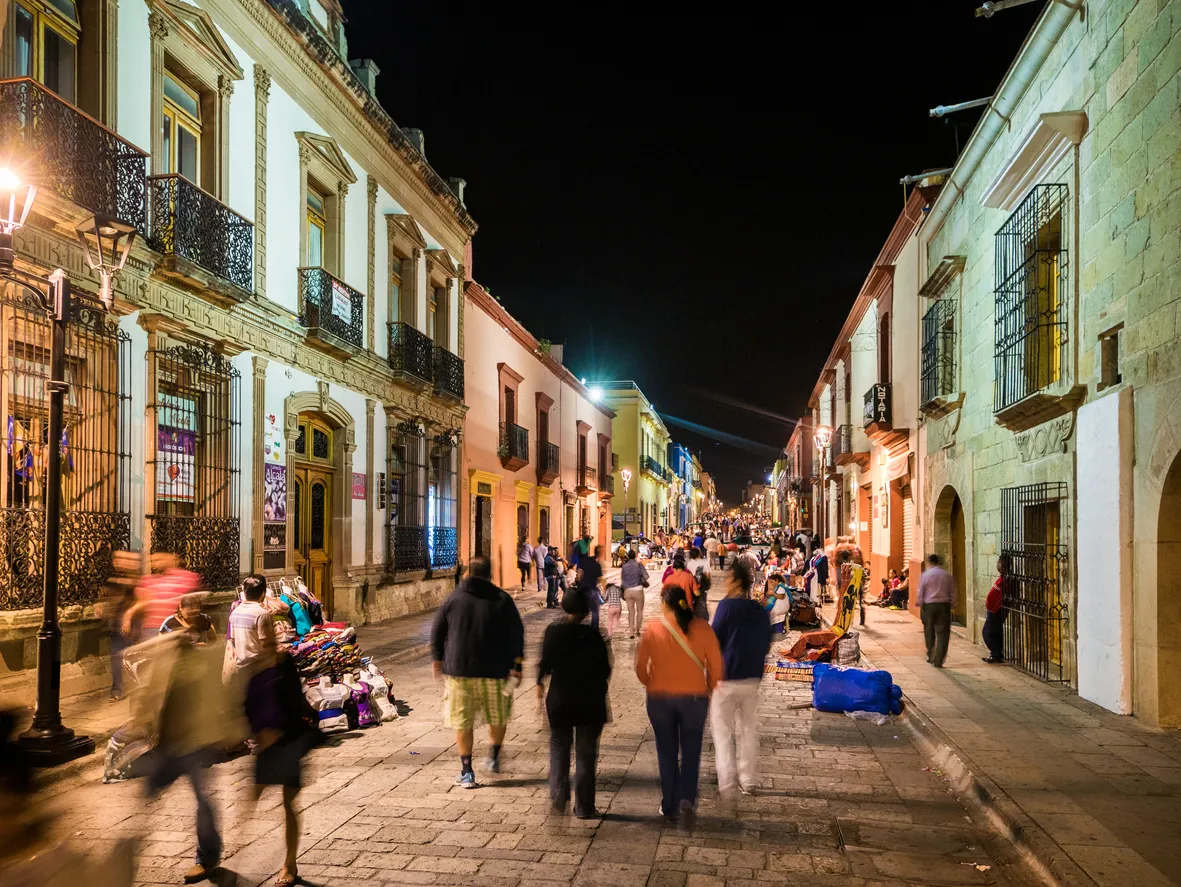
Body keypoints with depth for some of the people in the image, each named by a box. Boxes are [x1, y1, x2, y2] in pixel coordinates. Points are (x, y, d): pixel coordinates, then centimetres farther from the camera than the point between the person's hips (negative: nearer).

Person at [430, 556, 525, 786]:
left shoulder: (453, 598, 2)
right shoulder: (503, 600, 1)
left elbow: (437, 631, 7)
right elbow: (517, 634, -2)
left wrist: (437, 659, 18)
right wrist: (516, 665, 2)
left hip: (459, 670, 0)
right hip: (494, 671, 0)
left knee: (462, 722, 7)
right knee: (498, 717, 21)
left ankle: (466, 771, 7)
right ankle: (494, 758, 26)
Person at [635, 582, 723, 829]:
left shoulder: (653, 628, -8)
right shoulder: (702, 628, -6)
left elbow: (640, 666, -3)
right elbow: (715, 665, -4)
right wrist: (709, 689, 12)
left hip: (660, 698, 0)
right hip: (694, 697, 0)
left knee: (667, 753, 14)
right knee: (690, 753, 11)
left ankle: (670, 807, 21)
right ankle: (687, 800, -7)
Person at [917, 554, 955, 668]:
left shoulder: (925, 575, -4)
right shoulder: (947, 575, 2)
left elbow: (920, 593, -3)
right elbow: (953, 593, 6)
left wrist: (921, 606, 7)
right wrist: (949, 604, 15)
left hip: (929, 606, -1)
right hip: (944, 606, 1)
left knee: (929, 632, 15)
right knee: (942, 633, 3)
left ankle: (931, 657, 19)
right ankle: (938, 661, -1)